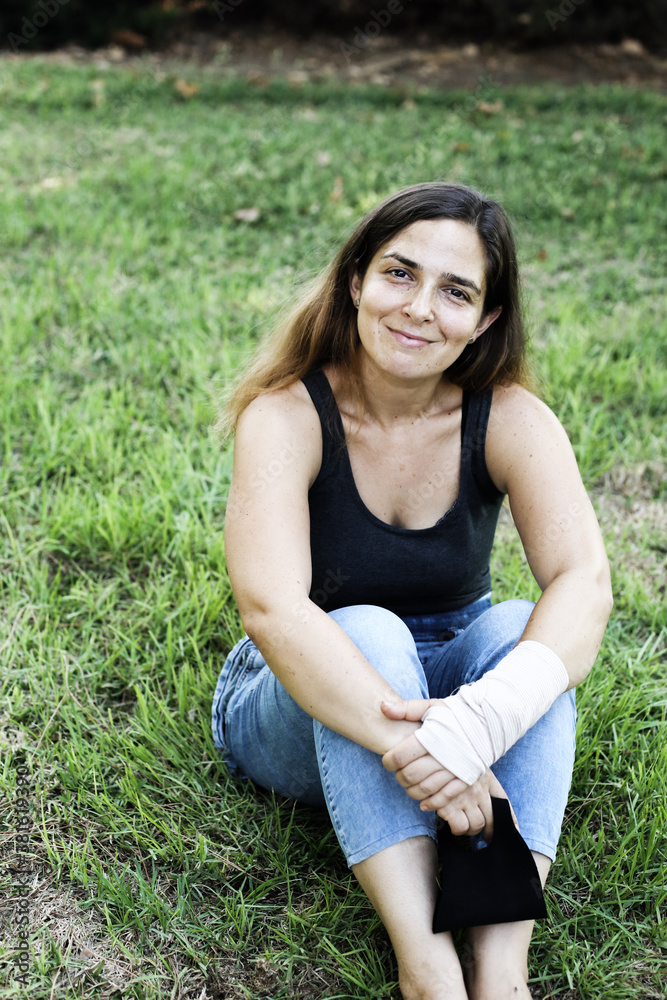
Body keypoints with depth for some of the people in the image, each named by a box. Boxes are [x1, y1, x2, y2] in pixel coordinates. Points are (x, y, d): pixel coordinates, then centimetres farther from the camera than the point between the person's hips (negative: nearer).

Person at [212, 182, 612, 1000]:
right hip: (304, 713, -2)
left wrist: (475, 728, -48)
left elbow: (585, 584, -30)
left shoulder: (507, 420, -14)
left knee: (518, 628, -29)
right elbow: (271, 608, -36)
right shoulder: (288, 416, -21)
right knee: (368, 630, -34)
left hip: (443, 682, 2)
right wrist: (410, 746, -48)